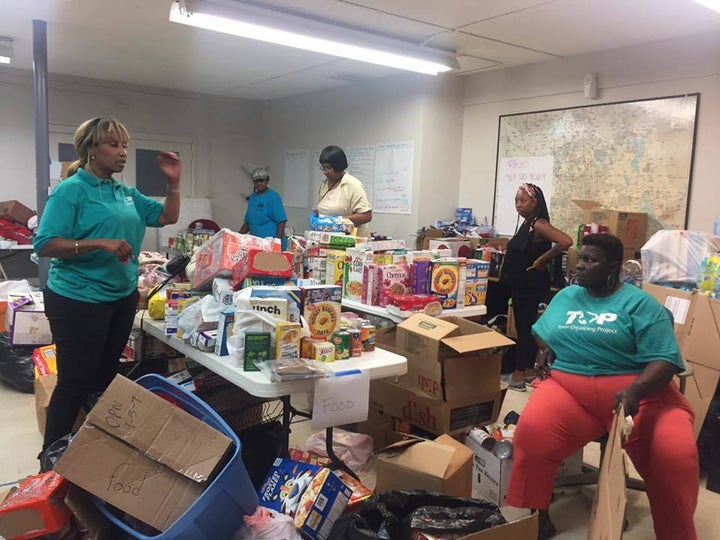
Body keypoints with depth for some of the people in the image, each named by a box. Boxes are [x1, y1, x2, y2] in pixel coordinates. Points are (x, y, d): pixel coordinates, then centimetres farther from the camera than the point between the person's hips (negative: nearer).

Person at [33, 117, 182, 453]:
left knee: (106, 378, 18)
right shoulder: (70, 190, -13)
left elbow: (167, 217, 15)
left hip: (123, 298, 8)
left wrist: (173, 182, 1)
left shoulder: (126, 193, 9)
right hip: (79, 302, -7)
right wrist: (100, 243, -28)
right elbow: (44, 245, -20)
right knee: (75, 384, 1)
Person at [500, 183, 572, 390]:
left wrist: (542, 260, -22)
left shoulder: (539, 224, -18)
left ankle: (518, 376, 5)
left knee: (524, 328, -3)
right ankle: (529, 371, 26)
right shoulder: (527, 222, 10)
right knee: (527, 328, 15)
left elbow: (566, 241, -31)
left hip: (531, 285, -10)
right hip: (521, 284, 10)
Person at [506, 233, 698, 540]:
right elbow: (541, 333, 32)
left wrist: (635, 391, -24)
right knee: (532, 431, -28)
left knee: (676, 455, -28)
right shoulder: (565, 296, 19)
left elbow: (664, 360, -5)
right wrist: (544, 350, 8)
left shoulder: (639, 303, 4)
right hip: (568, 385, 2)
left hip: (637, 390, -2)